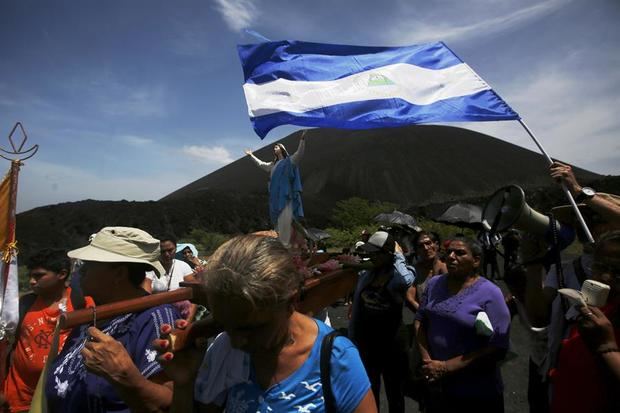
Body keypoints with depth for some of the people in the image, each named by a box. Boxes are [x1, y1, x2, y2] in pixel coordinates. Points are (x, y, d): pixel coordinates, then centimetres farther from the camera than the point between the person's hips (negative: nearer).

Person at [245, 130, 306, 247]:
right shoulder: (273, 164, 24)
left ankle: (288, 241, -8)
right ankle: (281, 239, 17)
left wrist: (302, 140, -26)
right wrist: (251, 155, 44)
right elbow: (261, 164, 38)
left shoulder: (290, 161, 3)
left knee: (286, 217, -11)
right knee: (278, 217, 9)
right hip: (276, 195, 7)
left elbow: (299, 154, -13)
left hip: (286, 194, -7)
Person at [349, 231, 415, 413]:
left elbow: (405, 281, -36)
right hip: (366, 343, 4)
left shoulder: (403, 273, -11)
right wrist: (352, 337, 6)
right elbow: (356, 307, 5)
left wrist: (398, 256, -21)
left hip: (391, 343, -3)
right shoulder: (366, 274, 1)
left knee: (394, 393, 18)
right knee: (369, 392, 21)